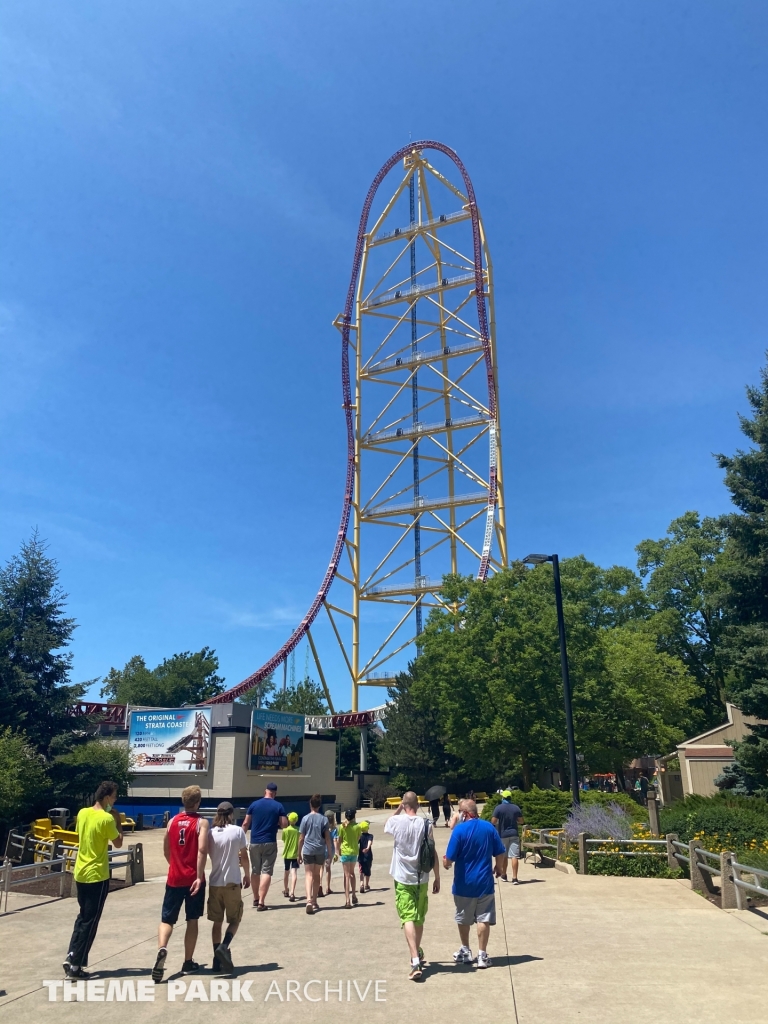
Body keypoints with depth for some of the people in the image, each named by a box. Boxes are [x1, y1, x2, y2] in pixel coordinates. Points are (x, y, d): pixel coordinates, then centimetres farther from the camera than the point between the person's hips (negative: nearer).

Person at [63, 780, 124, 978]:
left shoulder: (82, 813, 2)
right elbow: (118, 843, -7)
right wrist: (117, 821, 1)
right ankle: (75, 965, 7)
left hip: (80, 873, 7)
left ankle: (71, 956, 16)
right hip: (97, 875, -7)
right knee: (90, 921, 3)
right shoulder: (107, 818, -18)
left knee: (82, 917, 21)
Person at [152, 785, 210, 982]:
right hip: (193, 879, -3)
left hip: (174, 878, 3)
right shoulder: (201, 822, -9)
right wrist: (199, 877, -20)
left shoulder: (172, 821, 5)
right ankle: (188, 963, 18)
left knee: (167, 919, 9)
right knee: (192, 921, 11)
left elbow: (166, 850, 14)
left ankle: (161, 949, -18)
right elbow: (202, 850, -21)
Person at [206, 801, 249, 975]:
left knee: (217, 921, 15)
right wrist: (247, 875, 12)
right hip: (232, 882, -3)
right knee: (234, 919, 11)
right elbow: (244, 857, -3)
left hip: (214, 883, 3)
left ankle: (217, 959, 13)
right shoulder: (238, 831, -7)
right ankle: (224, 946, -12)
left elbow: (206, 855, 6)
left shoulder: (210, 833, 0)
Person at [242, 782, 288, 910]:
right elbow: (284, 825, -4)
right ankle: (261, 902, -10)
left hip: (254, 843, 3)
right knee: (266, 871, -2)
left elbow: (245, 824, 4)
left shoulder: (254, 804, 3)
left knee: (255, 871, 16)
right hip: (269, 843, -3)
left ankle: (256, 899, 28)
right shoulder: (279, 806, -2)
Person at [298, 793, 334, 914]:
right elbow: (327, 838, -1)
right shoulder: (324, 819, 0)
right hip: (320, 850, 2)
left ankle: (309, 900, -22)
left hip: (308, 850, -2)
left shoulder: (305, 818, -3)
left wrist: (299, 853, 7)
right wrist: (330, 852, 8)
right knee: (317, 875, 15)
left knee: (309, 875, -2)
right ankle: (314, 902, 23)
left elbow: (301, 838, -1)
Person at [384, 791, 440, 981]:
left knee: (408, 918, -5)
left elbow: (386, 827, 18)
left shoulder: (396, 821, -7)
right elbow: (433, 853, -4)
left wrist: (398, 809, 14)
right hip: (421, 878, 2)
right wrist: (437, 878, 6)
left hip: (402, 878, -2)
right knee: (419, 918, 19)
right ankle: (418, 954, 37)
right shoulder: (425, 824, -7)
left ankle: (415, 962, -19)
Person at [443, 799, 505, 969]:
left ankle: (465, 951, 31)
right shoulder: (489, 827, -5)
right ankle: (482, 955, 10)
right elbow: (500, 853, 1)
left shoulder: (459, 829, -16)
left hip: (464, 883, -1)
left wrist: (445, 863, 7)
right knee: (483, 919, 8)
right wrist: (498, 868, 20)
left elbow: (450, 859, -15)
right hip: (485, 882, 2)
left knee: (463, 919, 17)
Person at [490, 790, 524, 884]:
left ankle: (504, 875, 29)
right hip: (514, 834, 1)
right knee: (514, 856, -4)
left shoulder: (499, 808, -9)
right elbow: (522, 821, 10)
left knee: (504, 856, 14)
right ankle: (514, 878, -11)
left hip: (502, 835, -1)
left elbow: (493, 821, -12)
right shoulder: (516, 807, 1)